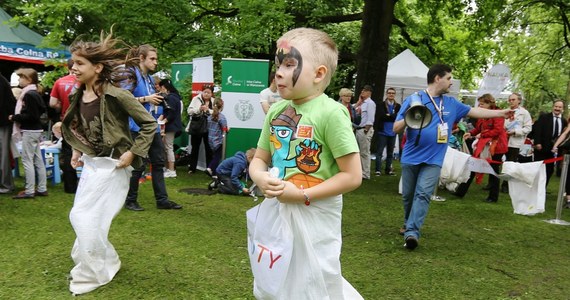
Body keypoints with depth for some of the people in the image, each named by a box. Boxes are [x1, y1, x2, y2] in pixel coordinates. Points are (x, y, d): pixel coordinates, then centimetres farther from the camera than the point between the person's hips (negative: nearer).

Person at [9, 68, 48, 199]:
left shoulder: (28, 94, -17)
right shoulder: (35, 93, 11)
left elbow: (30, 116, -22)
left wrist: (14, 117, -11)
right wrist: (18, 117, 14)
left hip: (29, 131, -9)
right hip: (36, 129, 10)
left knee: (27, 160, -4)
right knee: (38, 160, 11)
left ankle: (29, 191, 0)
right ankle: (42, 188, 16)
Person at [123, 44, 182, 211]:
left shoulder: (150, 78, 16)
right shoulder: (131, 74, -8)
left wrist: (157, 101, 7)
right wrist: (146, 99, -20)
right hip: (138, 127, -8)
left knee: (158, 163, 9)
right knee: (138, 165, -1)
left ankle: (162, 200, 15)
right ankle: (130, 201, 15)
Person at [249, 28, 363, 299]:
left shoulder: (330, 112, -17)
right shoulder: (276, 110, 3)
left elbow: (352, 176, -18)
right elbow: (259, 159, 12)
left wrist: (303, 195, -20)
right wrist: (260, 178, -11)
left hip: (314, 215, -7)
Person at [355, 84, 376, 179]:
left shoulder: (370, 103, -9)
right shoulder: (361, 104, 16)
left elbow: (370, 119, -16)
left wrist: (366, 130, -19)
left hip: (365, 130, -9)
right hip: (358, 129, 9)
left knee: (365, 153, -5)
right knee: (358, 152, 15)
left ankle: (365, 174, -1)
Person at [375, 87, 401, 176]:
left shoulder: (398, 106, 7)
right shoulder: (382, 105, 0)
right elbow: (382, 116, -14)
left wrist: (388, 115, -14)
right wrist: (393, 117, -15)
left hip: (392, 132, 3)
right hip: (382, 131, -3)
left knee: (390, 152, 10)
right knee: (379, 151, -3)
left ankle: (388, 169, 18)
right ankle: (378, 170, 0)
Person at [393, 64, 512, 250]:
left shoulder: (451, 103, 9)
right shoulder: (413, 99, -5)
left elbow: (474, 111, 21)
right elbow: (396, 129, -6)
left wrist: (501, 113, 23)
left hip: (433, 160, 2)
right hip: (411, 157, -1)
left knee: (423, 194, -12)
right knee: (408, 195, 9)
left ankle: (412, 232, -17)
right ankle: (408, 224, 31)